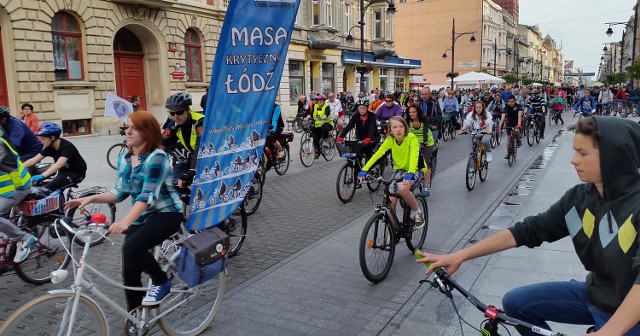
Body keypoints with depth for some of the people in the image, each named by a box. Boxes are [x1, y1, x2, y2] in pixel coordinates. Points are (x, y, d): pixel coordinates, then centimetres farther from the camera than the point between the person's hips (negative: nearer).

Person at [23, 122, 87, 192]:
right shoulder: (50, 147, -4)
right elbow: (33, 161, -5)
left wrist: (42, 176, -51)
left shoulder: (67, 147, -26)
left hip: (76, 173, -8)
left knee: (47, 189, -24)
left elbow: (59, 164, -41)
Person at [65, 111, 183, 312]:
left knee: (131, 248, -29)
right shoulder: (124, 158, 5)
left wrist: (125, 221, -41)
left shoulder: (157, 157, -19)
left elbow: (148, 195, -29)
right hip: (141, 216, 7)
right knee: (130, 270, 1)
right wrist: (91, 199, -7)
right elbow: (120, 193, 8)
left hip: (167, 214, -7)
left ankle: (162, 282, -4)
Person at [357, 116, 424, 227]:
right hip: (398, 169, 4)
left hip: (413, 170, -4)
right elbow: (377, 154, -17)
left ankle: (416, 212, -8)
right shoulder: (390, 140, -9)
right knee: (391, 201, -9)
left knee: (402, 189, -34)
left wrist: (410, 174, -50)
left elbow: (414, 156, -34)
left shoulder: (411, 138, -20)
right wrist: (364, 170, -29)